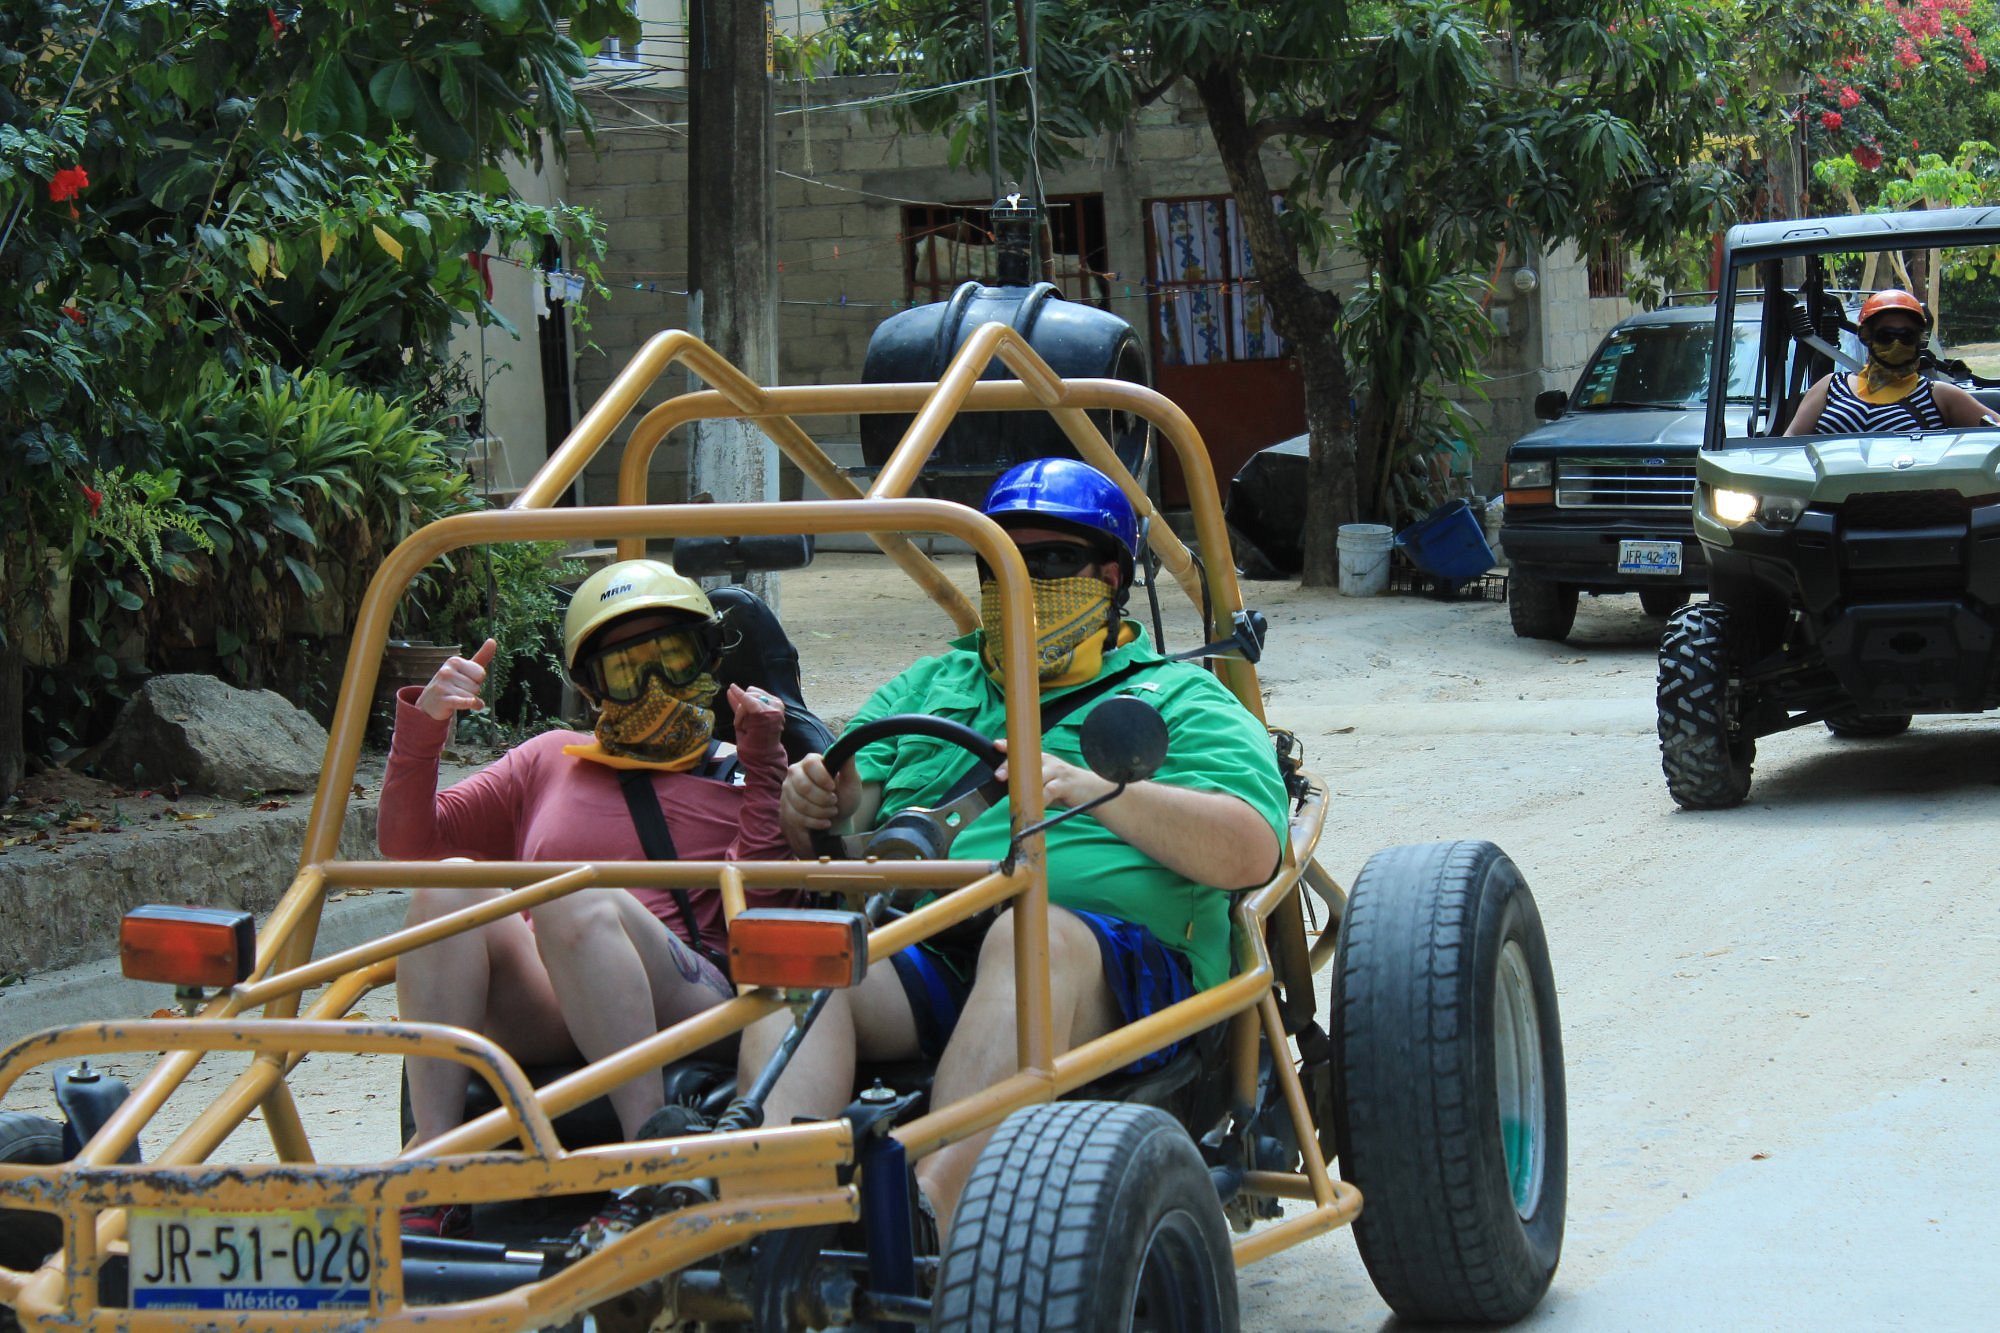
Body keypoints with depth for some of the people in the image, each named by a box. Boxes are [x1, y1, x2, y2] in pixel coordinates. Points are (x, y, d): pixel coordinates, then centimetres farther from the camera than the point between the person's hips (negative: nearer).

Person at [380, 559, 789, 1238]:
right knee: (450, 883, -25)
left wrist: (764, 767, -5)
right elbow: (407, 840, 22)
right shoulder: (552, 761, 28)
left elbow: (760, 912, -1)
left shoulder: (741, 777, 18)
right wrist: (424, 721, 8)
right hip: (539, 1016, 3)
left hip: (689, 1013, -3)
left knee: (576, 896, -33)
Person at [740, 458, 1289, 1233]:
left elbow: (1251, 852, 1)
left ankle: (933, 1209, -58)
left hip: (1117, 968, -4)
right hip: (919, 956, 4)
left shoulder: (1178, 699, 19)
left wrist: (1097, 790, -13)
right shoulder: (929, 688, 33)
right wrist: (815, 800, -2)